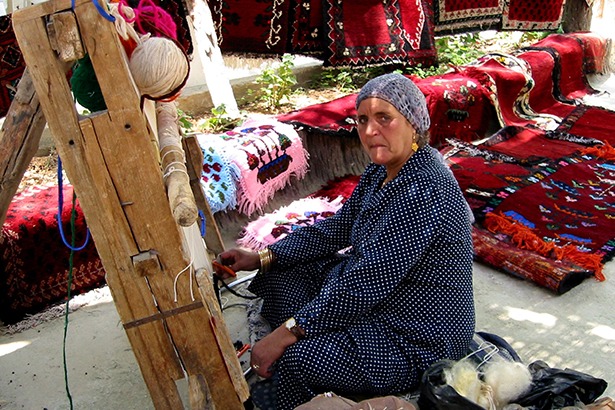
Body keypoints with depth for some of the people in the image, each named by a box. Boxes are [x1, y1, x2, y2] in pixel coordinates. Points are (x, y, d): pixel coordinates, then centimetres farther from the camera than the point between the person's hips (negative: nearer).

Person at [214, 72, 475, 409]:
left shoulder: (423, 191, -30)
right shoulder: (382, 170, 1)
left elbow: (367, 284, -31)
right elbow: (337, 228, 9)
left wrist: (288, 331, -27)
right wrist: (262, 258, 2)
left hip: (418, 342, -10)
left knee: (295, 359, -24)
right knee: (282, 275, 9)